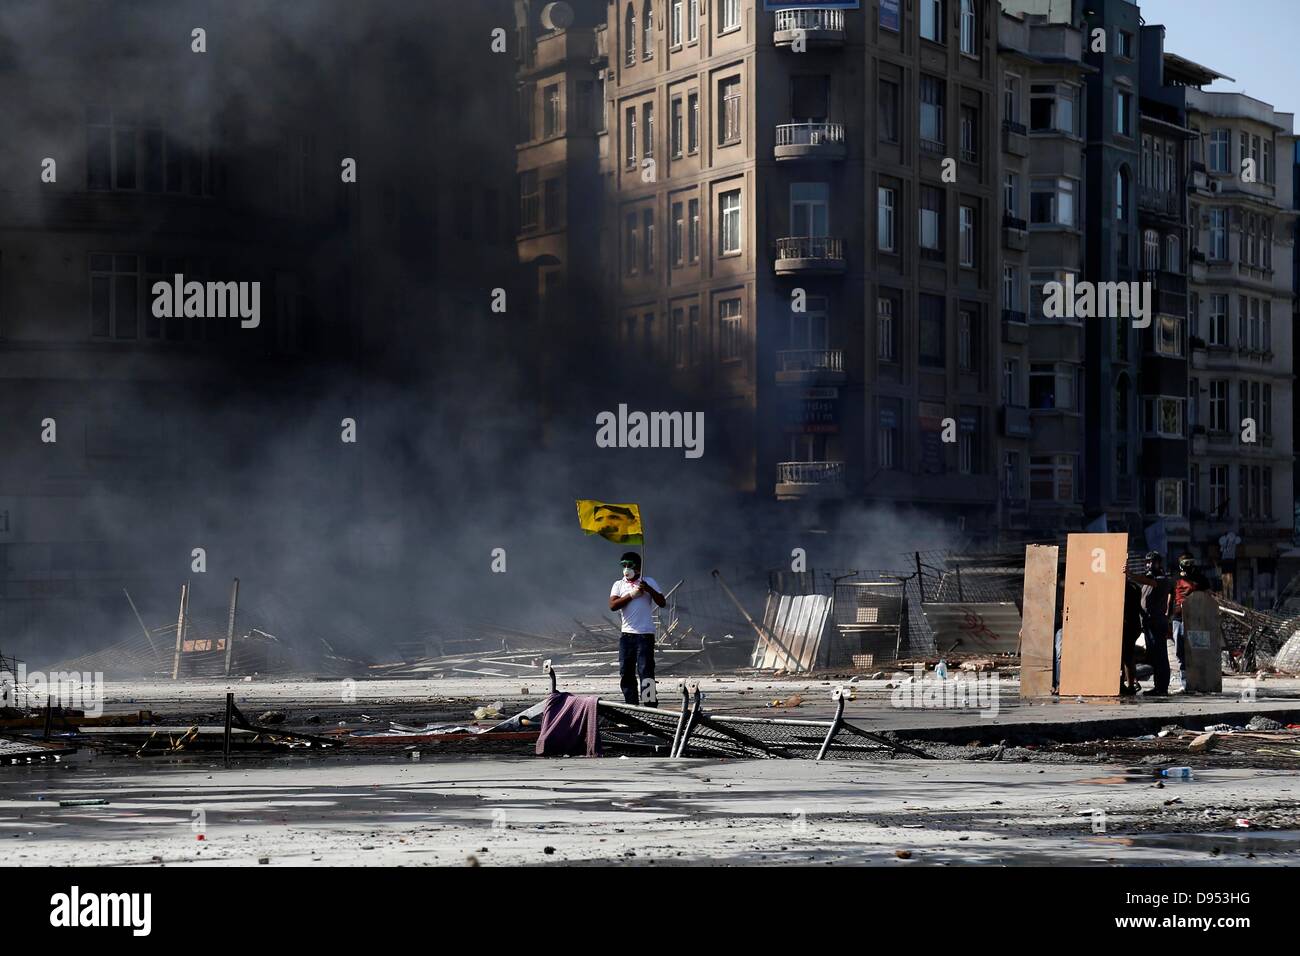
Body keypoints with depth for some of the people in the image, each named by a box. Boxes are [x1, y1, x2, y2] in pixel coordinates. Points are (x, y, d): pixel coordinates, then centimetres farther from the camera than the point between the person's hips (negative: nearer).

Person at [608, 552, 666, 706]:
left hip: (645, 634, -4)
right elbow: (613, 605, -5)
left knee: (645, 670, -11)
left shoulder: (649, 582, 6)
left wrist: (649, 589, -16)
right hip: (626, 634, 4)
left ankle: (650, 706, -11)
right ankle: (631, 705, 14)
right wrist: (631, 595, -12)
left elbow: (662, 602, -3)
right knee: (626, 672, 6)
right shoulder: (619, 584, 11)